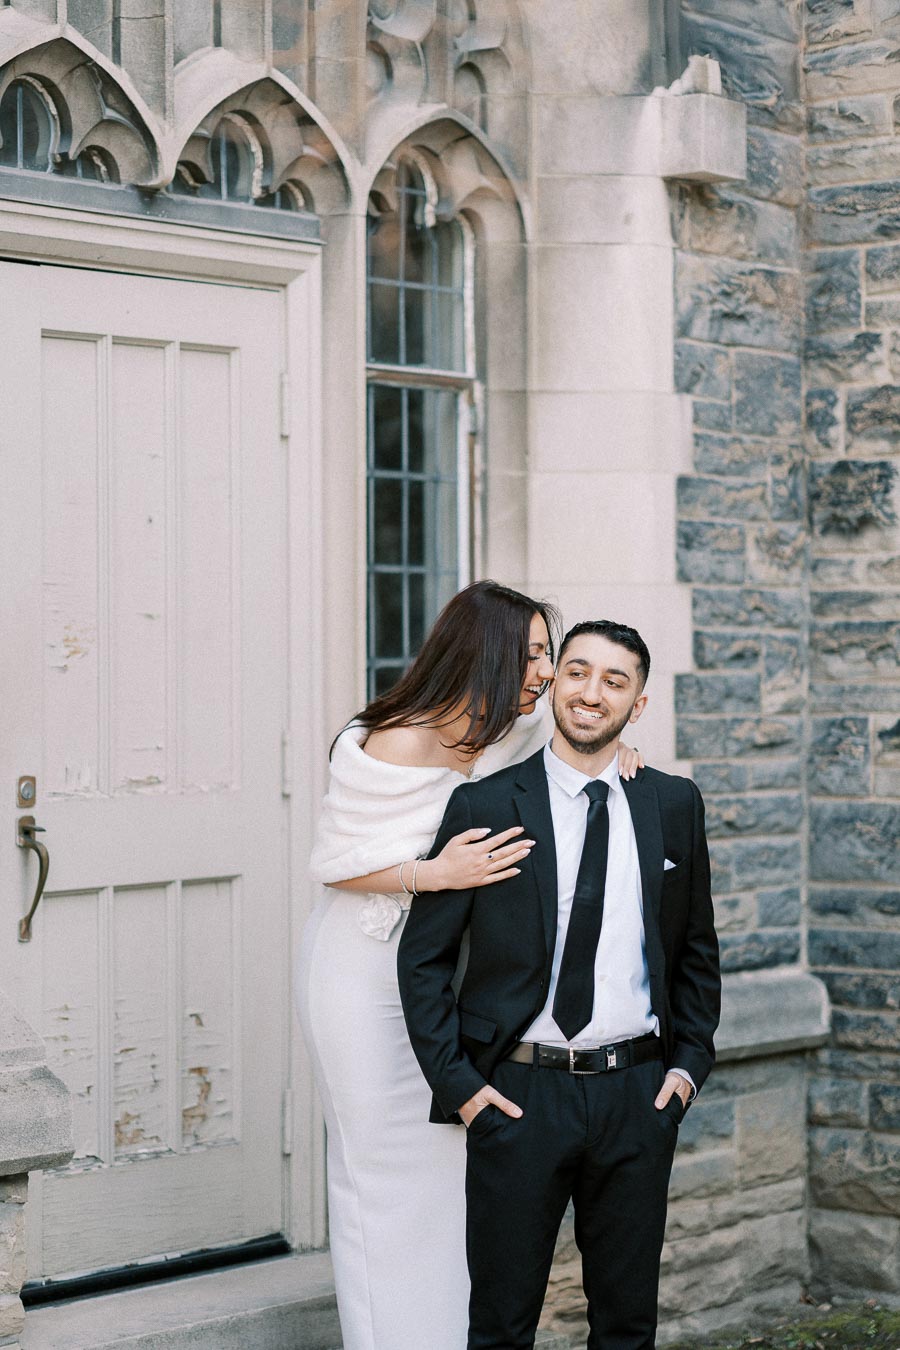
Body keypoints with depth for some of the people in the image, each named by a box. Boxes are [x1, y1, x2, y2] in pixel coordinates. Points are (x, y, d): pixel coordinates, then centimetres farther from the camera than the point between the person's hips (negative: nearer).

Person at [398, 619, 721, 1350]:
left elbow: (697, 947, 15)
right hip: (520, 1093, -2)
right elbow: (423, 954, -1)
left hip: (639, 1095, 3)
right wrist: (456, 1081, -7)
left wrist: (690, 1060, 6)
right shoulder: (484, 807, -4)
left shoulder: (674, 804, 6)